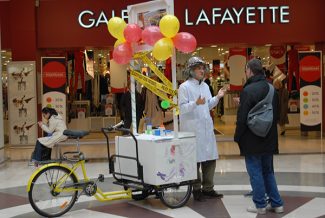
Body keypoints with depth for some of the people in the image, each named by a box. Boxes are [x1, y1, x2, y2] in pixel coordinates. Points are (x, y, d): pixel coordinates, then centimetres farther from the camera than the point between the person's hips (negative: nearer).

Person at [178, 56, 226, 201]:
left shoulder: (205, 86, 14)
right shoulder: (184, 87, -8)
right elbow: (182, 108, -13)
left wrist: (217, 97, 3)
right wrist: (196, 103, -28)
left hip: (207, 127, 7)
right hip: (192, 128, -7)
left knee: (210, 158, 10)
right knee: (195, 160, -2)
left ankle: (208, 188, 21)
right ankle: (196, 190, 10)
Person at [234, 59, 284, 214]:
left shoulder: (248, 90, -17)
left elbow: (242, 117, -16)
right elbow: (276, 114, 14)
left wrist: (238, 137, -5)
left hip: (252, 140, -7)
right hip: (269, 139, 7)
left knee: (255, 172, 3)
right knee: (268, 171, 17)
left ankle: (260, 205, 9)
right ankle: (276, 203, 19)